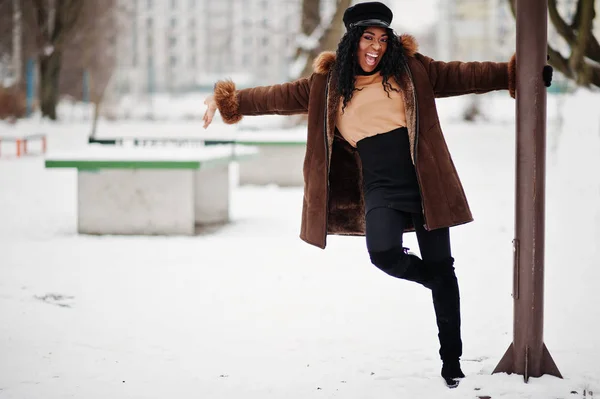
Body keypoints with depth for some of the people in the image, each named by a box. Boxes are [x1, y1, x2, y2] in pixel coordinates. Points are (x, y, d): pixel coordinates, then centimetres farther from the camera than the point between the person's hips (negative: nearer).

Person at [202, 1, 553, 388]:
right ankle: (432, 278, 8)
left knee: (441, 268, 2)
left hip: (425, 183, 1)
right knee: (384, 254, -27)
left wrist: (514, 73, 6)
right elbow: (280, 97, 14)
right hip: (380, 189, 0)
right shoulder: (327, 85, 7)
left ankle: (452, 360, 15)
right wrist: (229, 100, 14)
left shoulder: (409, 69, 6)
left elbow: (461, 76, 10)